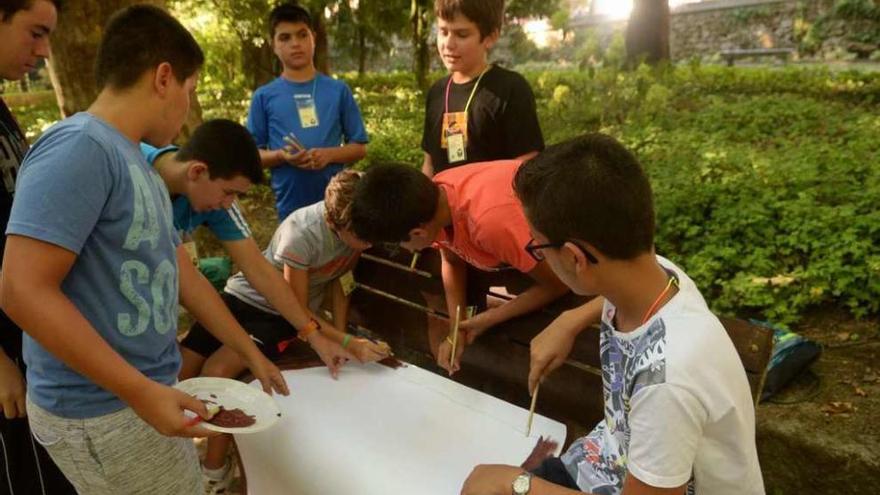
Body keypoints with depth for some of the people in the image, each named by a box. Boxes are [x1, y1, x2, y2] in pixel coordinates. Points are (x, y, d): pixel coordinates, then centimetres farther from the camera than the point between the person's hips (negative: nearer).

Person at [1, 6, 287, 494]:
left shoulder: (136, 164, 10)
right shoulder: (78, 148, -19)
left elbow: (184, 276, 14)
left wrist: (252, 354, 19)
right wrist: (140, 391, -25)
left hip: (143, 395, 9)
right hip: (102, 411, -9)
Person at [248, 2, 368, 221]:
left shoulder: (338, 90, 3)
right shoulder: (264, 96, 3)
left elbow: (359, 147, 5)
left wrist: (328, 155, -14)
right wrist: (282, 156, -16)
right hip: (291, 207, 0)